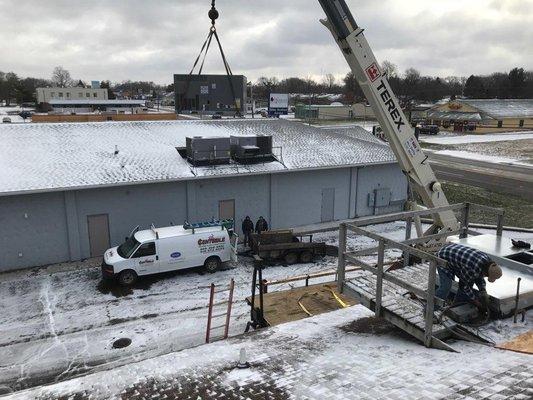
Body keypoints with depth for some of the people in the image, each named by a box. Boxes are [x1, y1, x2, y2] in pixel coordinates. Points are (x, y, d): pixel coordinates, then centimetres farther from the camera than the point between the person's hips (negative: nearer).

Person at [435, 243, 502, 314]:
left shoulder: (488, 261, -12)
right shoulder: (473, 268, -36)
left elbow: (479, 277, 7)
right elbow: (463, 285, -20)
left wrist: (483, 291, -7)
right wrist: (476, 301, -11)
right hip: (444, 258, -9)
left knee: (469, 281, 4)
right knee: (446, 287, -17)